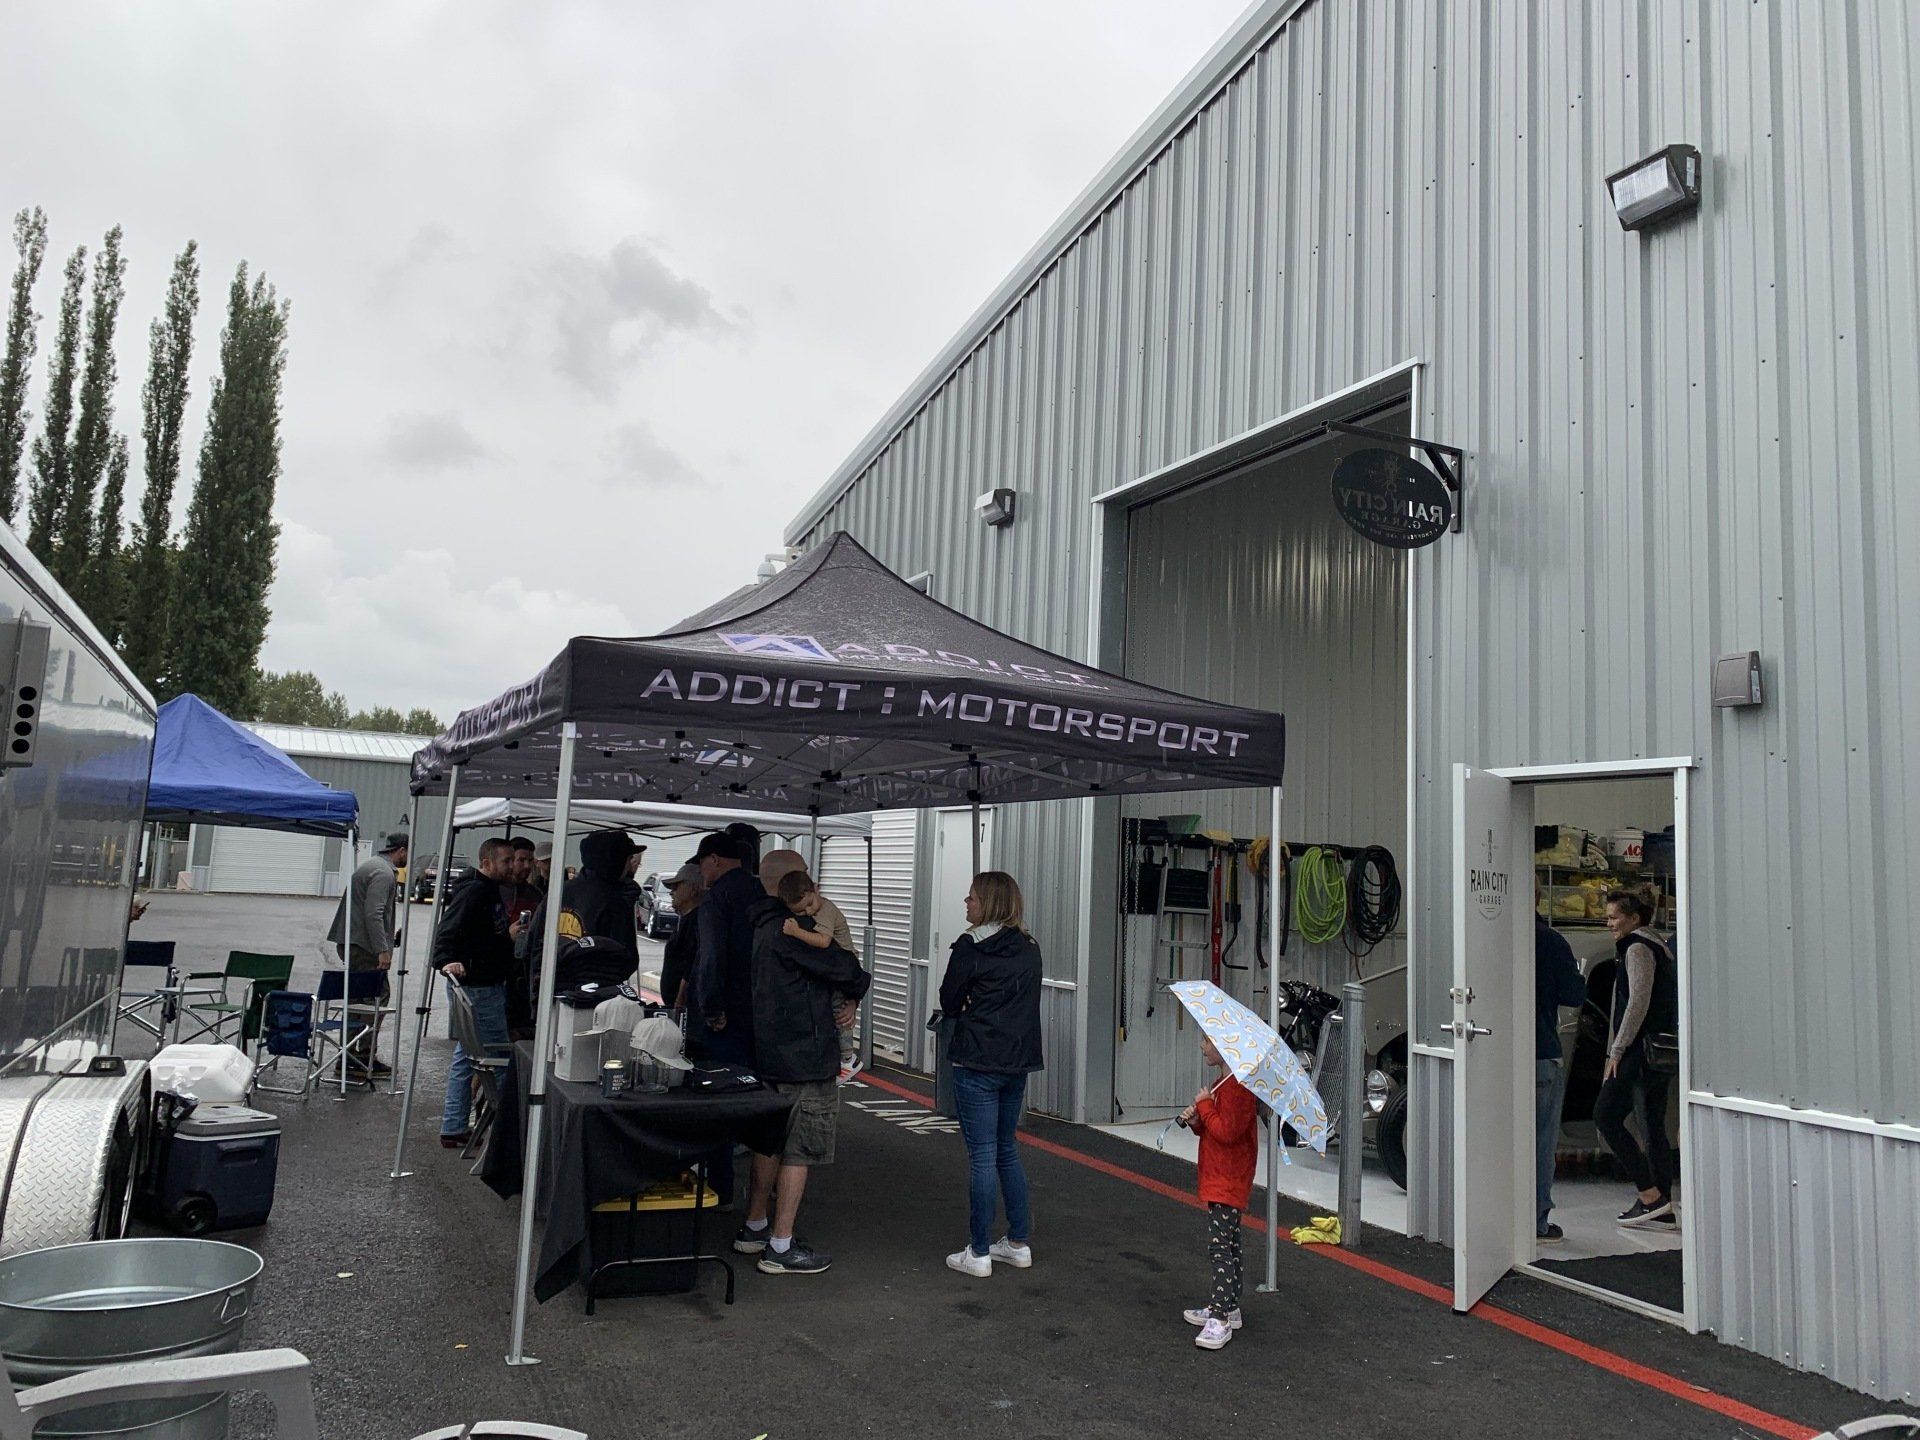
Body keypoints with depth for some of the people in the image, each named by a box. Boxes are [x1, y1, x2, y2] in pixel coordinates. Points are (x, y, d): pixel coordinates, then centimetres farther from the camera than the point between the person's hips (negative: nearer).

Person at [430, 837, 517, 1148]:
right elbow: (448, 931, -27)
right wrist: (446, 961, -41)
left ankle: (453, 1128, 21)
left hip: (489, 985, 10)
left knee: (466, 1057, 14)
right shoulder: (473, 892, -16)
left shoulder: (491, 892, 16)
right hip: (476, 988, -10)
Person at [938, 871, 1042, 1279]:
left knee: (982, 1156, -1)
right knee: (1007, 1150, 17)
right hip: (1018, 1061, 6)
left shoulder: (970, 948, -11)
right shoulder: (1030, 950, 7)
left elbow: (949, 1005, -3)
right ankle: (1019, 1243, 23)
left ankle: (978, 1253, 6)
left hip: (977, 1063, -6)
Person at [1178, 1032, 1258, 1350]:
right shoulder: (1222, 1085, 13)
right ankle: (1227, 1306, 28)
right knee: (1227, 1245, 18)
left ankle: (1221, 1320, -11)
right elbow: (1211, 1129, 19)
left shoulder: (1237, 1088, -20)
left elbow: (1227, 1132, -26)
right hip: (1218, 1180, 11)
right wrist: (1196, 1119, -1)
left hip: (1228, 1183, -11)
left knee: (1220, 1247, -12)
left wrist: (1205, 1106, -17)